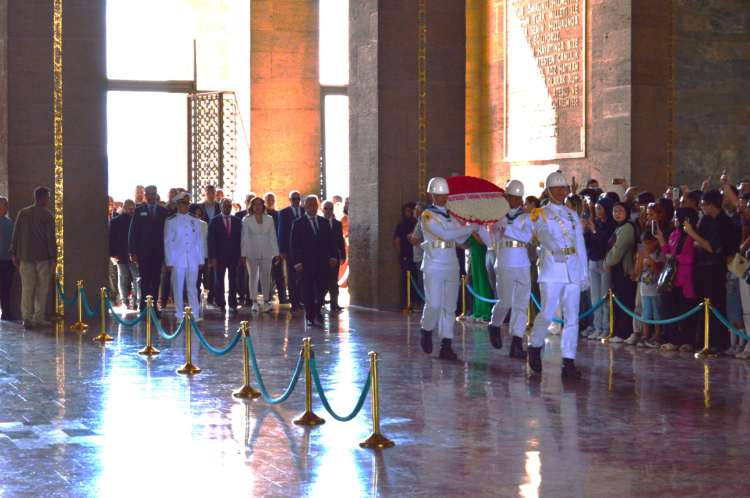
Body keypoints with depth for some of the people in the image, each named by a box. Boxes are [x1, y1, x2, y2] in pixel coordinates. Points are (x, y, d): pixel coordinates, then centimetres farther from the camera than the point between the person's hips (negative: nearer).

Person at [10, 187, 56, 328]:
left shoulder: (23, 213, 4)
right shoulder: (48, 215, -6)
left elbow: (16, 235, 6)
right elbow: (51, 238, -8)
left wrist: (14, 254, 12)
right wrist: (53, 258, -5)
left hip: (25, 256, 3)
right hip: (42, 257, -3)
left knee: (27, 287, 3)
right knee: (42, 288, 6)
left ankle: (26, 317, -6)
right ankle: (38, 318, 7)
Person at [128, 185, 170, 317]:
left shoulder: (164, 212, 9)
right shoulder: (139, 211, 5)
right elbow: (133, 232, 3)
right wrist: (133, 252, -5)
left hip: (159, 251, 2)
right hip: (143, 251, -1)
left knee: (156, 279, 3)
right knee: (145, 279, -5)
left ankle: (153, 305, 7)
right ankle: (144, 303, 1)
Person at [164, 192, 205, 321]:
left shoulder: (195, 220, 11)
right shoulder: (171, 221, 2)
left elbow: (199, 241, 12)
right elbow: (167, 242, 2)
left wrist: (201, 260, 8)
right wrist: (169, 262, -3)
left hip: (193, 261, 2)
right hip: (177, 261, -2)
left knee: (192, 287, 4)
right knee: (178, 288, 0)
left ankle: (195, 315, 6)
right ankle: (179, 316, 7)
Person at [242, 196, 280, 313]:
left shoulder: (269, 219, 7)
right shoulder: (246, 220, 2)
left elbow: (273, 237, 7)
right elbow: (245, 238, 0)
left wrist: (276, 253, 3)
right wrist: (243, 254, -5)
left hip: (266, 253, 1)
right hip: (252, 253, -1)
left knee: (266, 277, 1)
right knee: (253, 277, 3)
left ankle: (266, 302, 4)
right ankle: (254, 303, 8)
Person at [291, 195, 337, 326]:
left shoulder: (324, 222, 12)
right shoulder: (298, 223, 1)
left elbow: (330, 241, 13)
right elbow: (294, 245, -2)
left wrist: (333, 257, 0)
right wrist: (297, 262, -11)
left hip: (322, 262, 3)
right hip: (306, 263, -3)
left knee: (322, 289, 0)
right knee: (308, 291, 0)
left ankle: (317, 309, 25)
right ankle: (310, 316, 10)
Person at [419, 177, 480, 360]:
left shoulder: (451, 215, 16)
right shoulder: (428, 215, -4)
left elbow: (460, 239, 15)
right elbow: (444, 234, -17)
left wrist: (472, 226, 0)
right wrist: (469, 228, -14)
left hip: (451, 265, 5)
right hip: (434, 266, -5)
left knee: (450, 306, 1)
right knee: (434, 304, -10)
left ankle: (446, 345, 4)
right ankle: (427, 331, 18)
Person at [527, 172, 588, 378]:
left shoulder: (572, 215, 18)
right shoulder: (541, 215, 3)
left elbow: (581, 244, 18)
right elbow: (543, 233, -18)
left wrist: (585, 273, 13)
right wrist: (554, 247, -40)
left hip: (573, 270, 4)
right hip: (552, 269, -4)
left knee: (572, 316, 0)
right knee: (547, 314, -9)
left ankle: (568, 361, 2)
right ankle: (534, 347, 17)